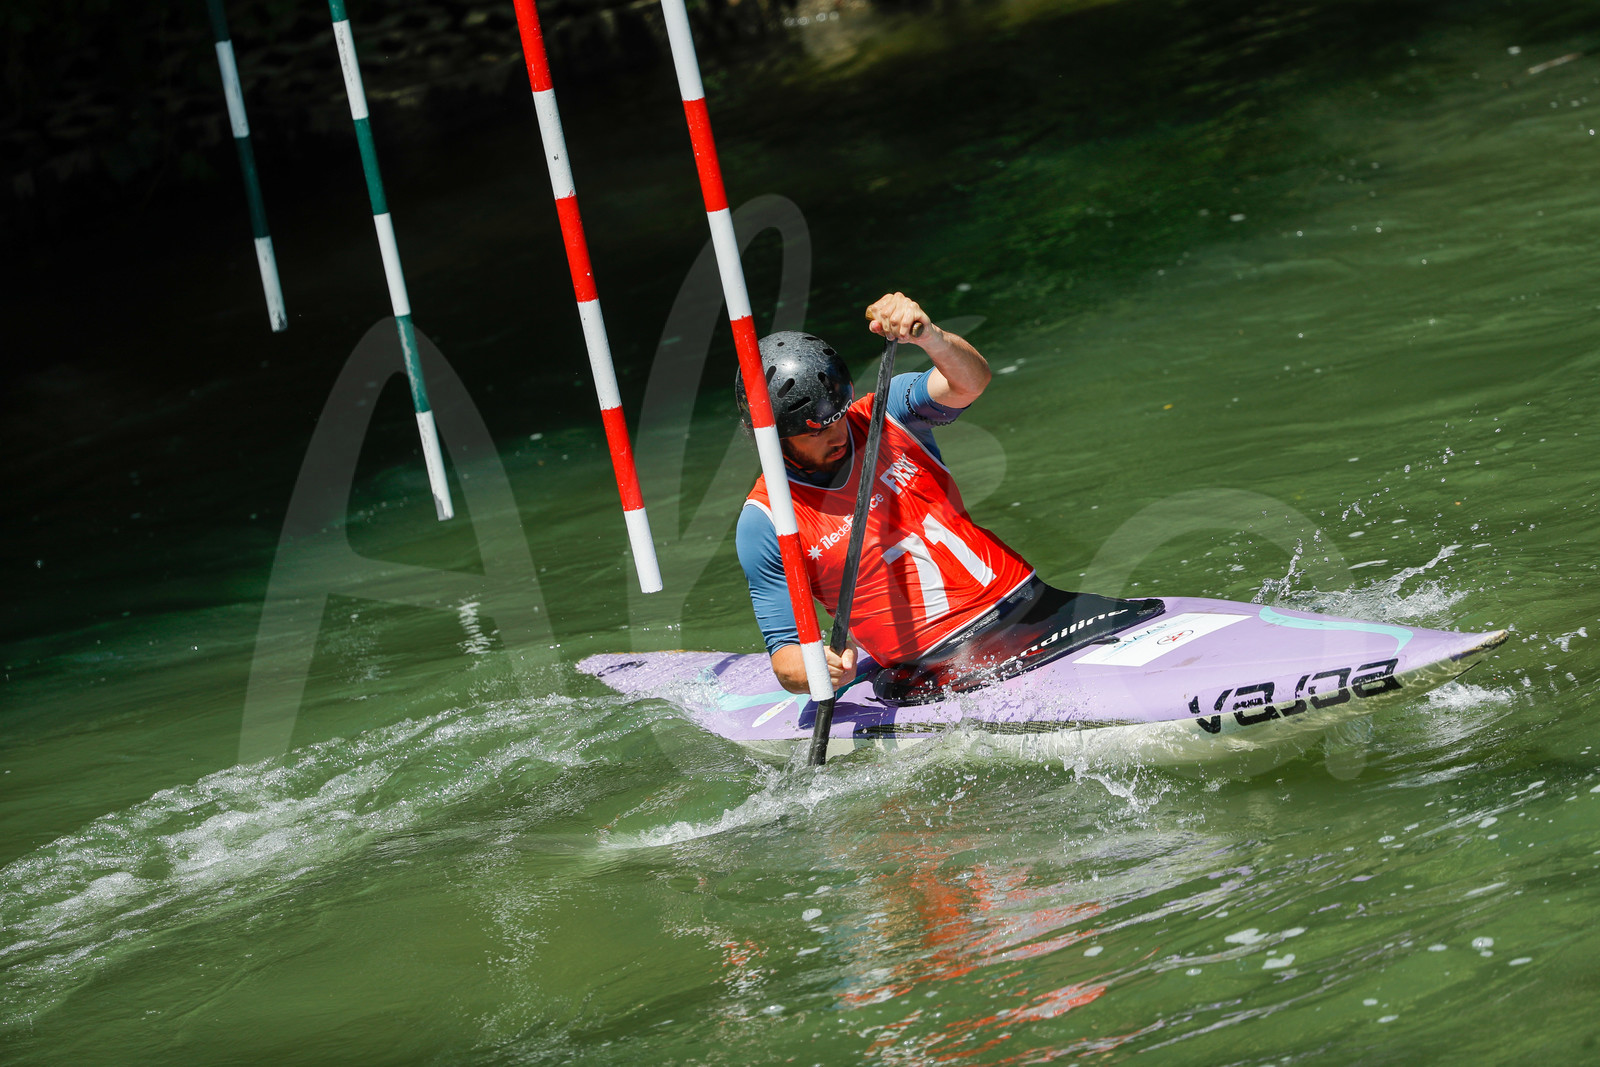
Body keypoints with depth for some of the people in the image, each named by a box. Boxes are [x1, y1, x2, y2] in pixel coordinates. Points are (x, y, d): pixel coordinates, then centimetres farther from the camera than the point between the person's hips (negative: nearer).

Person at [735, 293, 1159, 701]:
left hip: (1026, 602, 4)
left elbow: (970, 381, -14)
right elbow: (785, 654, 0)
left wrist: (928, 336, -35)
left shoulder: (887, 413, 6)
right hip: (936, 666, -4)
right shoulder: (765, 522, -1)